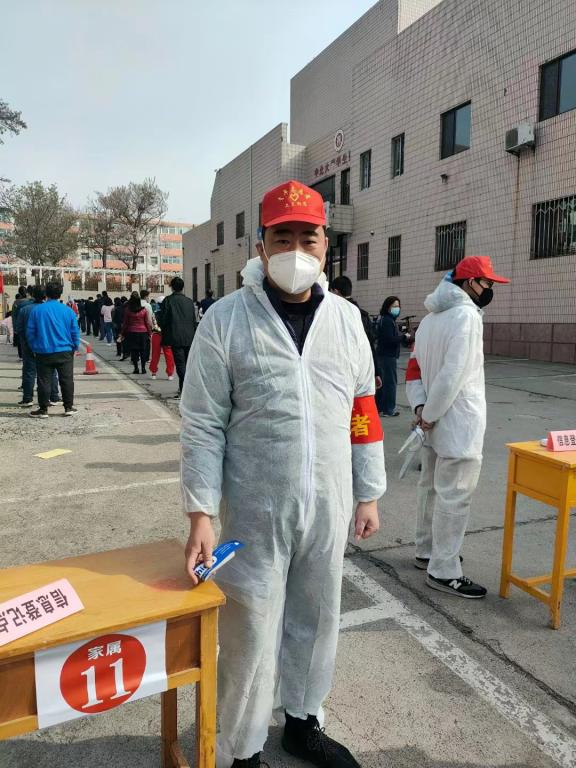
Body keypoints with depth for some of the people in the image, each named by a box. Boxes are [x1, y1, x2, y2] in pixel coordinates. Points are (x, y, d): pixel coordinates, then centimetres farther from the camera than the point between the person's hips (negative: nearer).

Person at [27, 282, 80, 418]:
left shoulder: (37, 310, -2)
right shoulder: (68, 310, -2)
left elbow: (30, 332, 1)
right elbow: (75, 332, 1)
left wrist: (34, 348, 12)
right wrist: (75, 347, 13)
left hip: (44, 352, 0)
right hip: (65, 352, 0)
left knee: (44, 381, 6)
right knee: (67, 380, 8)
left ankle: (43, 409, 10)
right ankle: (69, 408, 12)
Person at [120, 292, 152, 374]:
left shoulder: (127, 310, -4)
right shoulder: (144, 310, -5)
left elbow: (125, 323, 2)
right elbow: (148, 323, 0)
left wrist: (123, 333, 11)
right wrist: (149, 333, 8)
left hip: (131, 333, 0)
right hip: (143, 332, 0)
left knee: (133, 351, 5)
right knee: (143, 350, 6)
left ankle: (136, 368, 4)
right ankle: (143, 368, 5)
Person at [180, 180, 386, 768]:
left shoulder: (346, 317, 4)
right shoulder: (226, 319, -8)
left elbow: (362, 411, 8)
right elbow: (202, 424, -8)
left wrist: (368, 495, 9)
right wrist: (200, 515, -12)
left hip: (329, 508, 4)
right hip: (255, 510, -4)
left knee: (316, 620, 20)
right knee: (250, 635, 9)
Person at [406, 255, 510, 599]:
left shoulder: (430, 318, 13)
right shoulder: (467, 314, -16)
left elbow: (414, 369, 11)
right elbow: (452, 374, -24)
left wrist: (421, 408, 1)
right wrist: (429, 414, -14)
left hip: (437, 424, 10)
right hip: (459, 424, -10)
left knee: (431, 488, 19)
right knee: (454, 496, -1)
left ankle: (428, 552, 33)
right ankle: (444, 571, 9)